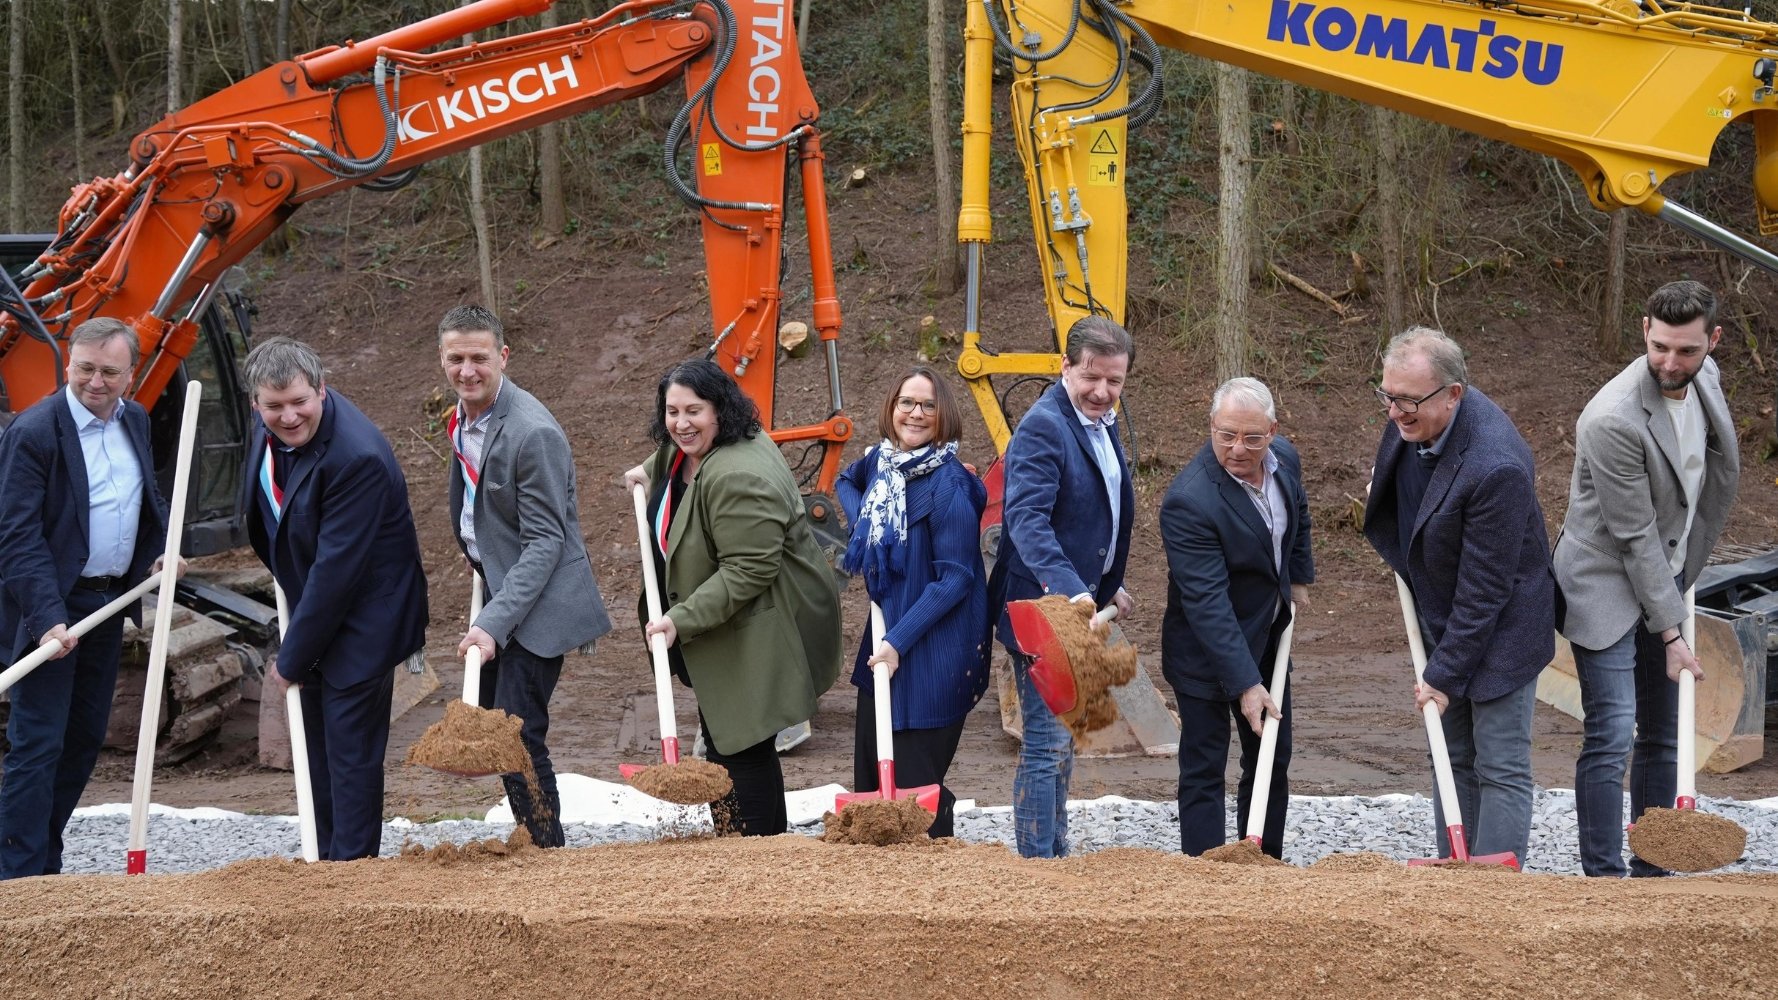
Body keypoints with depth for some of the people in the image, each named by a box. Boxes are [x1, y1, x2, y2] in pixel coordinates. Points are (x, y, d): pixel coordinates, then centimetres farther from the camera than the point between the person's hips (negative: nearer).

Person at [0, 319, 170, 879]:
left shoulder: (135, 422, 6)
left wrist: (160, 551, 5)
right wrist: (48, 617, -28)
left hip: (109, 603, 8)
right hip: (50, 609, -8)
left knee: (86, 738, 13)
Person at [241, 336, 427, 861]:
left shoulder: (356, 457, -30)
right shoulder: (267, 429, -4)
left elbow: (336, 569, -26)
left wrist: (291, 660, -18)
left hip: (361, 619, -9)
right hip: (313, 610, 9)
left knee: (351, 754, -3)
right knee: (319, 752, 17)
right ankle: (328, 860, 28)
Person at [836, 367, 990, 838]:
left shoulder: (949, 485, -18)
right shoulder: (880, 461, 5)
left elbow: (955, 579, -19)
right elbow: (847, 481, 30)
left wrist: (898, 641, -21)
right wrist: (862, 524, 10)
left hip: (932, 654, -8)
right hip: (884, 643, 8)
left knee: (914, 782, -3)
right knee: (870, 780, 13)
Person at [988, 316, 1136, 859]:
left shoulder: (1101, 425, 11)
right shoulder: (1043, 427, -20)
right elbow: (1027, 519, -32)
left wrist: (1110, 587, 20)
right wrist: (1069, 591, -42)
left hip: (1082, 604, 10)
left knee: (1063, 740, 20)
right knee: (1046, 744, -8)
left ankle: (1056, 854, 32)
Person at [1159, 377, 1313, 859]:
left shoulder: (1285, 460, -7)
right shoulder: (1189, 500, -31)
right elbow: (1207, 602, -33)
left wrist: (1299, 577, 23)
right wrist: (1245, 683, -34)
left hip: (1266, 639, 8)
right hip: (1207, 653, -8)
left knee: (1272, 761, 17)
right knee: (1204, 773, -2)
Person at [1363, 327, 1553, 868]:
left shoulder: (1496, 467, -33)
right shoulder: (1413, 420, -10)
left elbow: (1483, 591, -27)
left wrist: (1445, 675, -22)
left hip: (1499, 633, -9)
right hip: (1442, 620, 9)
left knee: (1501, 770, -3)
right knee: (1454, 760, 14)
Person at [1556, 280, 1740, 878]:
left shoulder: (1705, 379, -3)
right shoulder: (1613, 419, -27)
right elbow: (1635, 537, -22)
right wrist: (1670, 632, -17)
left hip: (1668, 579, 8)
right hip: (1608, 587, -8)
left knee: (1663, 736, 10)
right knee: (1611, 738, -13)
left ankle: (1652, 872, 17)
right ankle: (1604, 878, -10)